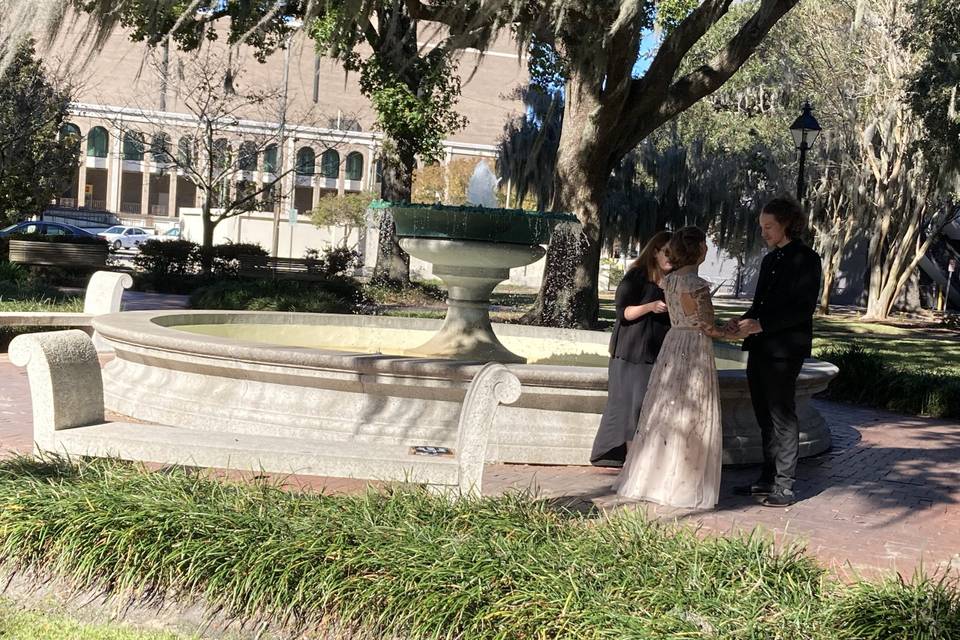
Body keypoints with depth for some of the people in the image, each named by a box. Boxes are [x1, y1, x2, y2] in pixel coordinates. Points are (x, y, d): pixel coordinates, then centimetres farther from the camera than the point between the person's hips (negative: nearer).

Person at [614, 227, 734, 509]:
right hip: (695, 350, -8)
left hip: (672, 345, 8)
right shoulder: (697, 284, -17)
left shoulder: (670, 280, 6)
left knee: (664, 412, 13)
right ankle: (683, 486, 8)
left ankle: (652, 479, 20)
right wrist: (730, 333, 4)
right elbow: (707, 326, -14)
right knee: (689, 420, 1)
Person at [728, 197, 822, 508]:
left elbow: (804, 308, -14)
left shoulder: (806, 259, -7)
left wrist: (760, 325, -19)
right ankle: (768, 479, 20)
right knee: (765, 416, 12)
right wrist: (743, 321, 3)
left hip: (785, 350, -8)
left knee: (783, 416, -4)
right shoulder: (770, 259, 18)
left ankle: (784, 487, 1)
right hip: (760, 348, 8)